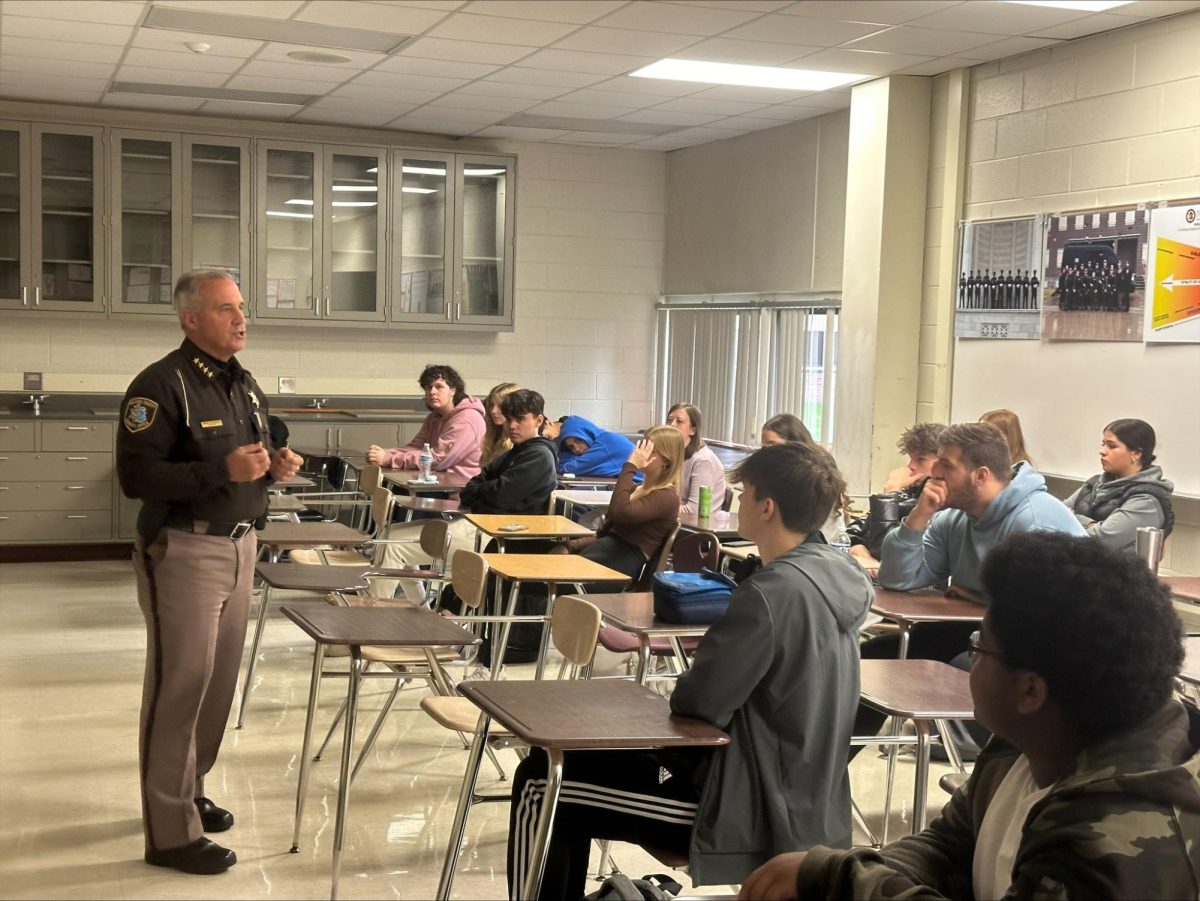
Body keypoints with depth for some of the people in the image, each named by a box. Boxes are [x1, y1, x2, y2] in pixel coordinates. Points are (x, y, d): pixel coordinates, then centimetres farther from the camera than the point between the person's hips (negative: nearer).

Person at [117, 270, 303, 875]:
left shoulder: (246, 386, 13)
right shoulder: (162, 384, -13)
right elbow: (136, 475, -21)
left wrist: (277, 466, 2)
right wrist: (223, 470, -27)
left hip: (239, 546, 8)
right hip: (184, 552, -8)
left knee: (219, 681, 13)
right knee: (179, 686, -4)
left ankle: (188, 791, 29)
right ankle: (171, 832, 3)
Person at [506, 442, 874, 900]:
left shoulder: (772, 592, -25)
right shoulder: (838, 573, 3)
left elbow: (701, 701, -21)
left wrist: (684, 687, 0)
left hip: (759, 810, -9)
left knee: (539, 782, -1)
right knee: (573, 755, 22)